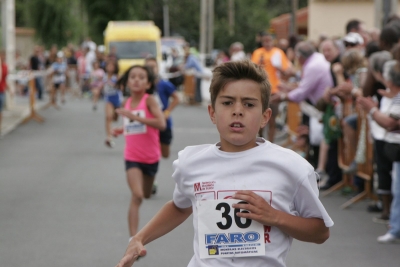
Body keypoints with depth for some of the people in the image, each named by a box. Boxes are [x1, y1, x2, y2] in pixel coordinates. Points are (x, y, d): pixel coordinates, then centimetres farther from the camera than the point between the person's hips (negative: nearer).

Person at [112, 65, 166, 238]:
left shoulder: (149, 100, -15)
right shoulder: (127, 103, -1)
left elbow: (161, 124, -30)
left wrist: (135, 116, -32)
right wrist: (121, 130, -1)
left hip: (151, 157, -1)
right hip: (132, 158, 1)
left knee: (146, 194, 21)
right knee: (137, 196, -19)